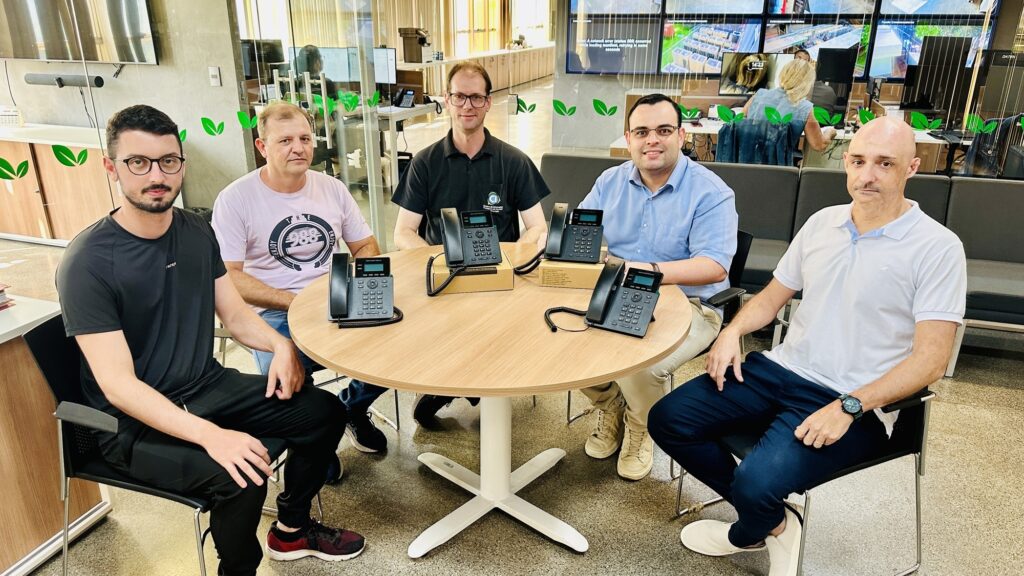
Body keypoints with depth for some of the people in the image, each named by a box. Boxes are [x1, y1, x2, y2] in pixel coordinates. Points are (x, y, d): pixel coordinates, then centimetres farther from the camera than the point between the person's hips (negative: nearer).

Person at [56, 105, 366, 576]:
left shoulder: (197, 232, 2)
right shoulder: (87, 263, -19)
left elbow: (235, 314, 10)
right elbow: (117, 384, -24)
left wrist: (280, 345, -12)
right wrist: (211, 435, -36)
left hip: (208, 387, 7)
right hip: (134, 423, -7)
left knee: (324, 413, 0)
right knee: (241, 478, -29)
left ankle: (292, 529, 23)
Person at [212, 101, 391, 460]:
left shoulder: (332, 188, 8)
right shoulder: (235, 198, -5)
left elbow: (366, 247, 14)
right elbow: (228, 278, -9)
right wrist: (296, 302, -18)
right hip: (275, 314, -3)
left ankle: (352, 407, 13)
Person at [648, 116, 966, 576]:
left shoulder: (938, 248, -9)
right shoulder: (822, 222, 8)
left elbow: (930, 360, -13)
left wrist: (849, 407, -24)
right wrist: (733, 331, -3)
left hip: (852, 404, -6)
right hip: (780, 370, 6)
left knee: (757, 483, -29)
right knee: (668, 420, -5)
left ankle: (748, 535, 12)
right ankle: (773, 519, 11)